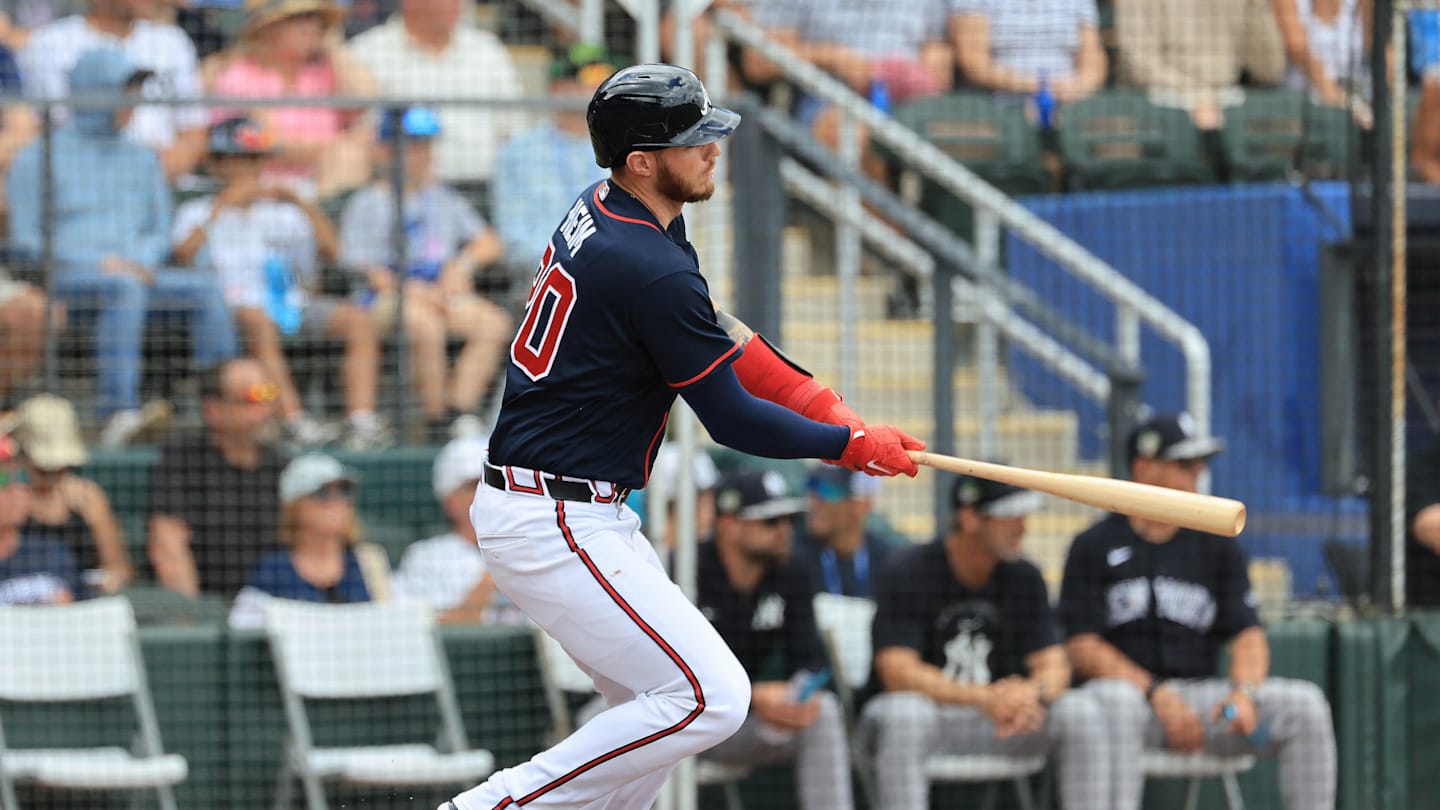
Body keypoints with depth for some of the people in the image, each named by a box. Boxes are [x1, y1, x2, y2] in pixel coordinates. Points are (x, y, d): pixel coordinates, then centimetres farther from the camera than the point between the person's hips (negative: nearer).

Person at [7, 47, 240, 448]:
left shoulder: (143, 160, 22)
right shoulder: (39, 158, 5)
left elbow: (160, 232, 21)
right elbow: (25, 239, -2)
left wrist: (144, 260, -5)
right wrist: (99, 263, -14)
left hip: (137, 275, 5)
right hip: (65, 278, -5)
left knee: (206, 290, -23)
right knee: (125, 290, -38)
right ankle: (118, 412, -52)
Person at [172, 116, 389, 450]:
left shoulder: (282, 212, 27)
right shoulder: (198, 213, 17)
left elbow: (330, 251, 14)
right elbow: (185, 255, -6)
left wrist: (301, 203, 6)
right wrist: (222, 206, -6)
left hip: (291, 301, 4)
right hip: (232, 303, -4)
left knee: (358, 319, -20)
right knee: (259, 322, -40)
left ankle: (362, 419, -33)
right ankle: (294, 420, -51)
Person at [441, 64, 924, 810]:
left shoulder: (599, 210, 9)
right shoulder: (652, 269, -21)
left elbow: (714, 335, 17)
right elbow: (731, 420, -14)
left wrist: (822, 405, 6)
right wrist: (854, 446, -1)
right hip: (555, 526, -10)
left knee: (655, 701, 19)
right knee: (708, 698, -11)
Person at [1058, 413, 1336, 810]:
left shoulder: (1218, 546, 15)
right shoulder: (1094, 547, 4)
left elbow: (1248, 635, 7)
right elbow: (1082, 647, -5)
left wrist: (1244, 692, -16)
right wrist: (1156, 692, -18)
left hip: (1201, 694, 4)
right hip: (1131, 689, -4)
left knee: (1304, 703, -18)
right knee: (1113, 699, -39)